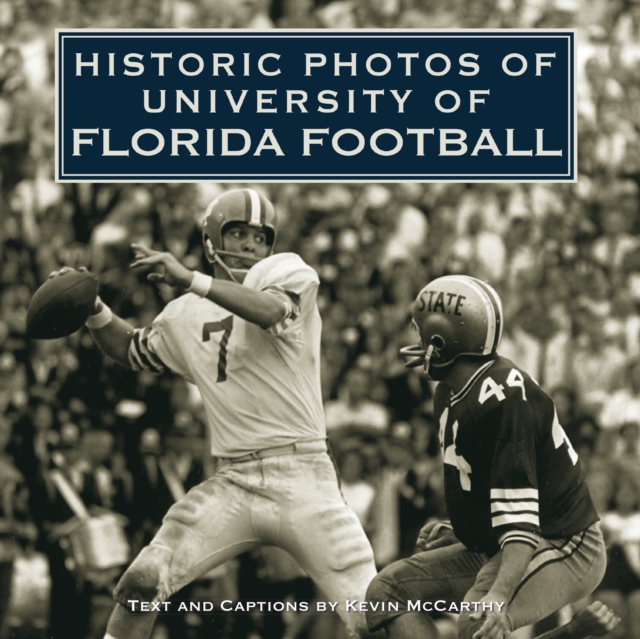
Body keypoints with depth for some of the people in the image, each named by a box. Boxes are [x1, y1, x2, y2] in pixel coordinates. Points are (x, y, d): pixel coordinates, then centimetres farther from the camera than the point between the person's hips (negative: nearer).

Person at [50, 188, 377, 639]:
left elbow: (272, 310, -26)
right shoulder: (187, 317, 13)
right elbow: (133, 352, 31)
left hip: (302, 481, -3)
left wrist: (191, 280, -31)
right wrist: (93, 310, 13)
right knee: (140, 585, -9)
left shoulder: (285, 273, -2)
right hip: (233, 485, 4)